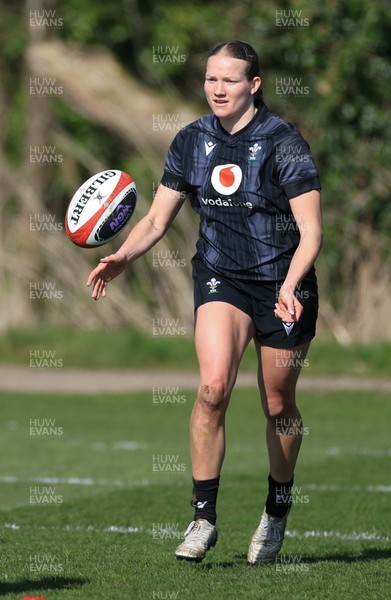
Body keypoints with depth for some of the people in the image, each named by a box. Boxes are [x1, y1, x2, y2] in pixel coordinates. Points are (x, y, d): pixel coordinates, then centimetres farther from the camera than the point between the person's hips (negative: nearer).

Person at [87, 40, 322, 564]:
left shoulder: (284, 143, -12)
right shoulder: (191, 142, 1)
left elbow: (311, 230, -14)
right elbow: (157, 219, 6)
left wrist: (289, 285, -30)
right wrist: (122, 257, -13)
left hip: (283, 284, -2)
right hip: (220, 279, 2)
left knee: (278, 406, 6)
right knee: (213, 387, -20)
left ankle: (276, 516, 29)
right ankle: (203, 517, -14)